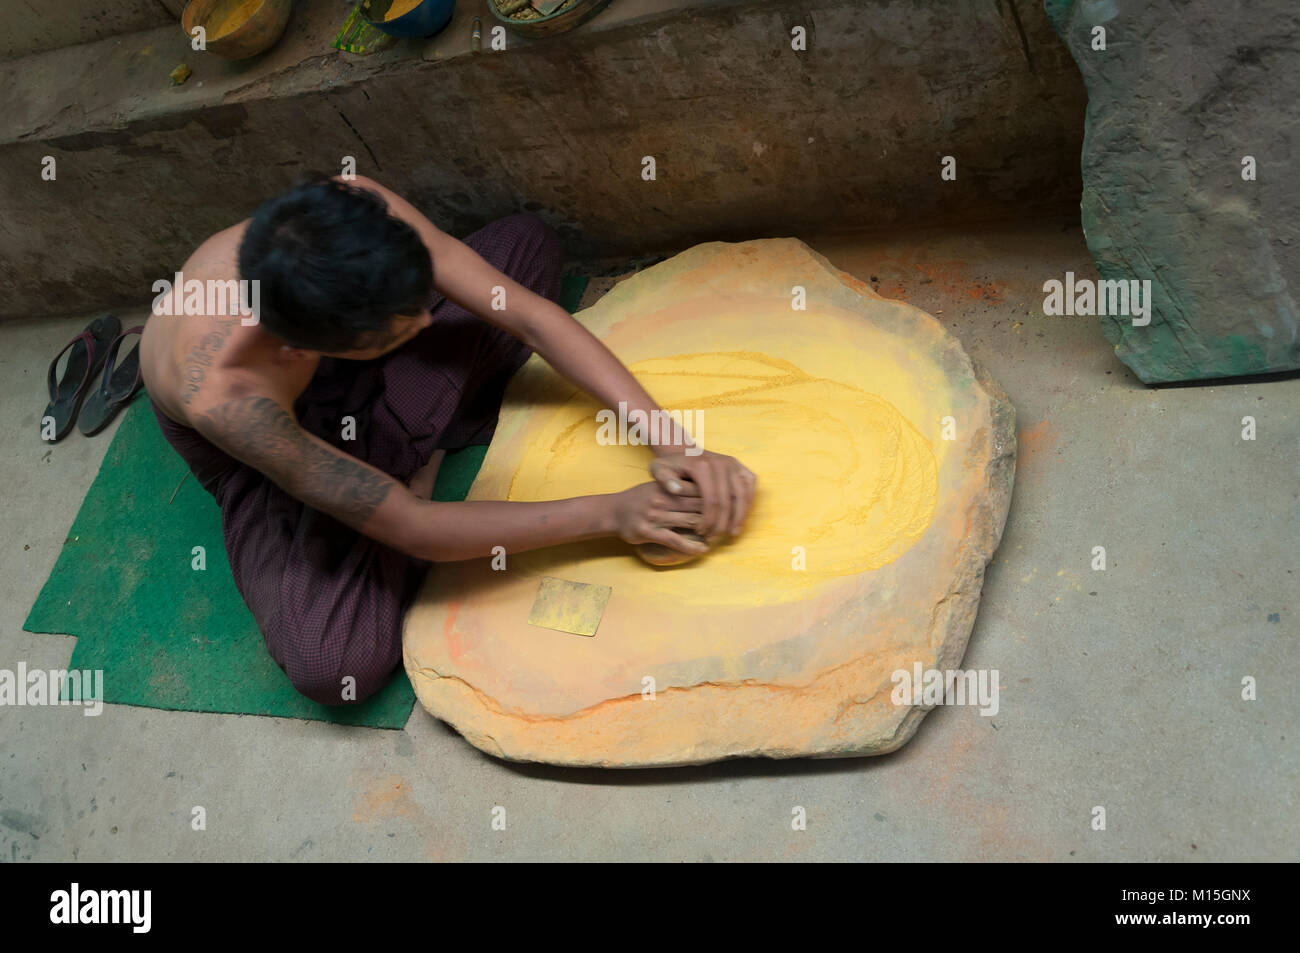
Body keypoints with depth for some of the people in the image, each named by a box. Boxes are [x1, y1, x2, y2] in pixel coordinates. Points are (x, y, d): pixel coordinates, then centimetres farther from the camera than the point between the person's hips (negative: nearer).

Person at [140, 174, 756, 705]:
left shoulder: (361, 213, -34)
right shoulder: (220, 395, -45)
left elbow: (528, 316, -26)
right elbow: (411, 529, -37)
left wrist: (669, 440, -33)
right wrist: (609, 514, -36)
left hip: (349, 392, 4)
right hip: (269, 475, -4)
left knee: (527, 243, -5)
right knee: (334, 666, -30)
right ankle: (421, 470, -4)